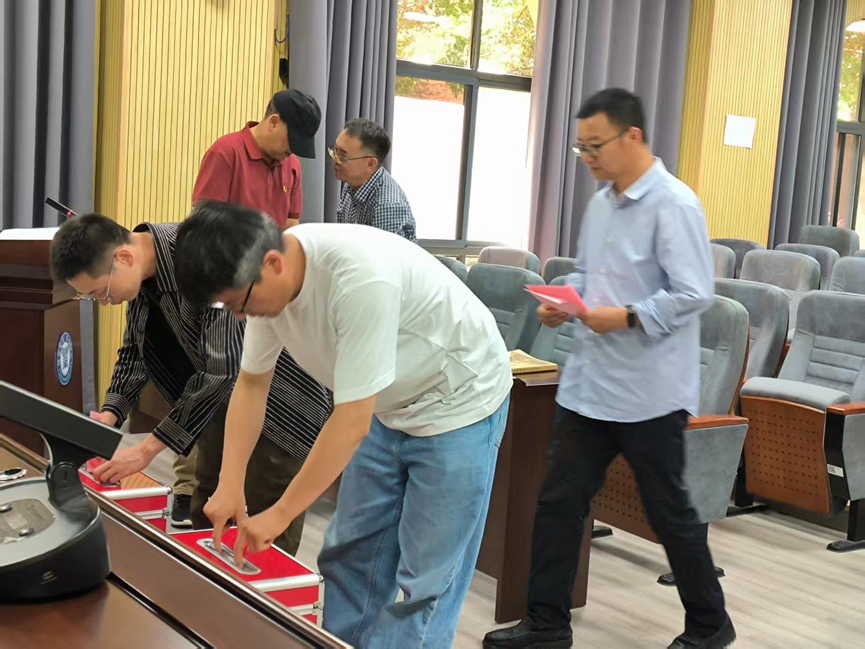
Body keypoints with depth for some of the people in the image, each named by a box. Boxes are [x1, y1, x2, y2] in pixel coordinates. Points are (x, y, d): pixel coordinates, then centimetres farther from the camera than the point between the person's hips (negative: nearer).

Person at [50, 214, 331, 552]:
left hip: (284, 405, -8)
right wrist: (108, 416, -9)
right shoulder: (141, 269, -5)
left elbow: (221, 369, -33)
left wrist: (147, 449, -28)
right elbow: (134, 349, 8)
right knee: (206, 520, 14)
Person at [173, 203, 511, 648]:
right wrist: (229, 488, -8)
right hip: (389, 407, 8)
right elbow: (252, 383, 1)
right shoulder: (266, 280, -12)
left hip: (458, 401, -7)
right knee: (349, 555, 11)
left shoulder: (360, 277, -37)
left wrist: (280, 514, -24)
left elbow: (352, 421, -31)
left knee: (424, 582, -5)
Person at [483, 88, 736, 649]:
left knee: (669, 511, 8)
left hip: (649, 392, -7)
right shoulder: (601, 204, 11)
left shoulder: (673, 205, -14)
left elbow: (695, 293, -19)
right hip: (589, 384, 8)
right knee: (559, 501, 7)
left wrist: (628, 317, -25)